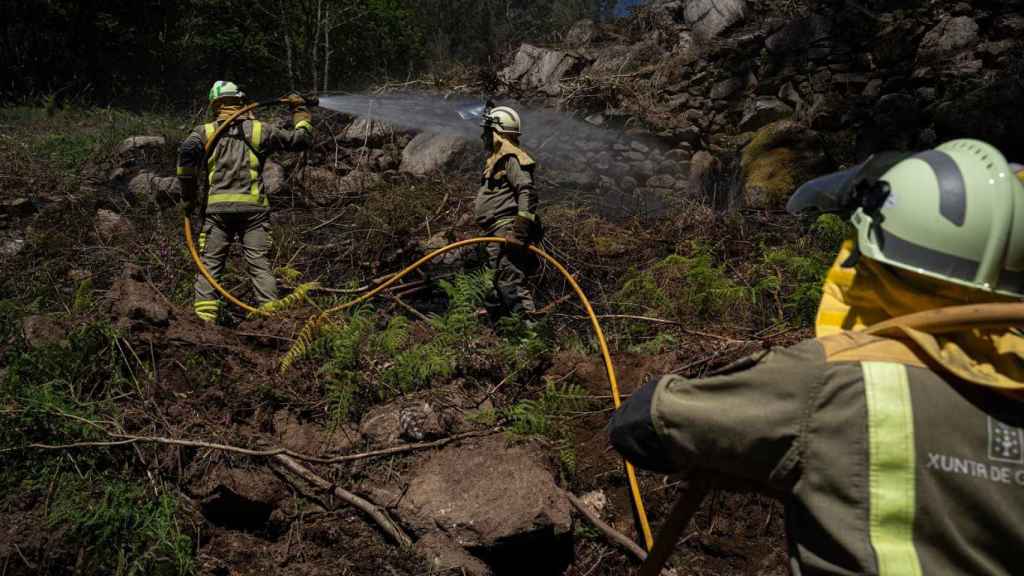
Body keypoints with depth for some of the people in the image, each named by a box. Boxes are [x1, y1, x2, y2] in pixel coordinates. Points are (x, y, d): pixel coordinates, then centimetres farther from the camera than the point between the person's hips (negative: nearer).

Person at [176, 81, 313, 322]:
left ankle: (204, 319, -1)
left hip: (218, 207, 0)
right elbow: (301, 138, 16)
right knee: (260, 265, 1)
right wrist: (300, 111, 32)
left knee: (209, 265, 5)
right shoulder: (259, 129, 12)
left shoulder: (206, 131, 11)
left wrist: (188, 196, -2)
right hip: (253, 207, 0)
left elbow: (186, 152, -10)